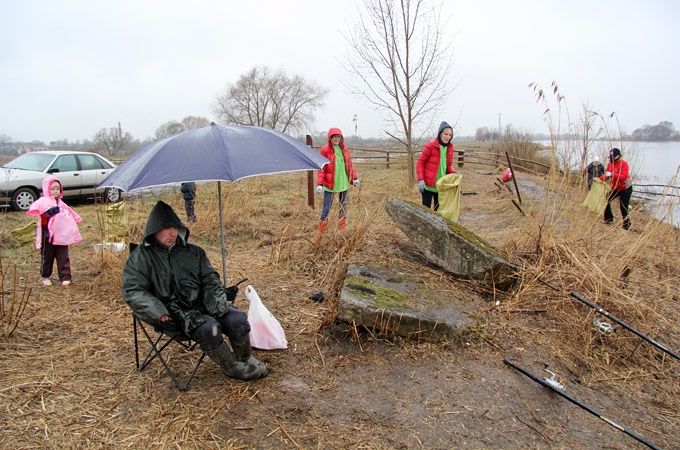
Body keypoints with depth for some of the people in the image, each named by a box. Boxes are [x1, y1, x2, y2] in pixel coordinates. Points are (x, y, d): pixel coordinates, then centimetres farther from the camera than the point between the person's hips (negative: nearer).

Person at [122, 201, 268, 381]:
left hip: (202, 303, 4)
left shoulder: (193, 252, 13)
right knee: (208, 328, -31)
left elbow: (210, 279, 12)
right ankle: (231, 367, -6)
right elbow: (133, 291, -7)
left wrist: (222, 294, -11)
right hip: (174, 312, -4)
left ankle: (244, 359, 11)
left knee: (238, 320, -18)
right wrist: (161, 315, -20)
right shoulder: (140, 257, 2)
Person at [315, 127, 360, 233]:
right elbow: (321, 168, -9)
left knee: (343, 206, 13)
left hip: (343, 183, 5)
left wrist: (354, 178, 10)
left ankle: (342, 230, 25)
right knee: (326, 208, -2)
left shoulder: (345, 149, 6)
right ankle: (321, 232, 7)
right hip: (329, 184, -5)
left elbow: (349, 164, 13)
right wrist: (319, 184, -16)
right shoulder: (325, 150, -8)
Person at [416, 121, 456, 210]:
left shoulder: (450, 147, 5)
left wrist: (453, 173, -5)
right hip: (428, 185, -6)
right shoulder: (430, 145, -13)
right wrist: (420, 179, -18)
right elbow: (420, 163, -9)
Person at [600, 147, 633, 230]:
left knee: (623, 207, -5)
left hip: (625, 189, -7)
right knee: (606, 201, 0)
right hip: (615, 188, 7)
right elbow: (606, 175, 3)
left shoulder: (624, 163, -22)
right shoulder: (610, 163, -2)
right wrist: (599, 178, -13)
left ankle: (626, 225, 8)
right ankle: (608, 218, 16)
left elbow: (624, 176, -34)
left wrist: (612, 174, -39)